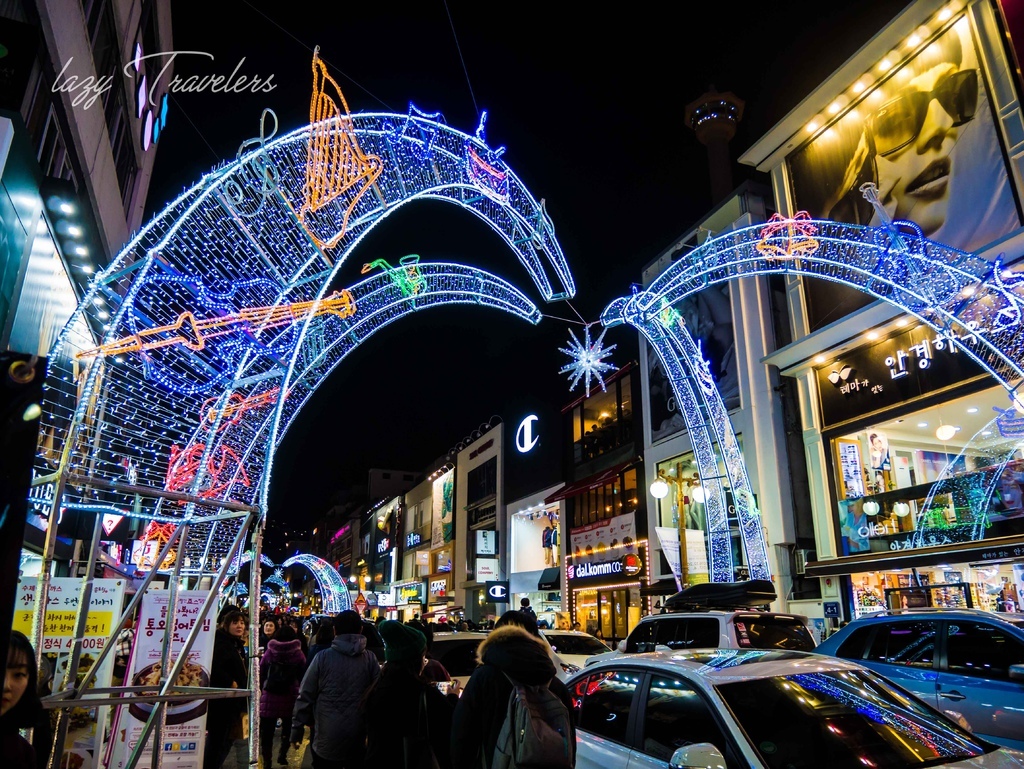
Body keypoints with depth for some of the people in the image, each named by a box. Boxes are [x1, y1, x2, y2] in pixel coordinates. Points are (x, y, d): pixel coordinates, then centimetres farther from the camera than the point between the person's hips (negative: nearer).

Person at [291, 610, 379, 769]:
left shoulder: (323, 657, -9)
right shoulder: (370, 659, -7)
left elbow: (305, 696, -6)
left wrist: (296, 730, 4)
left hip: (327, 741, -1)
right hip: (359, 741, 1)